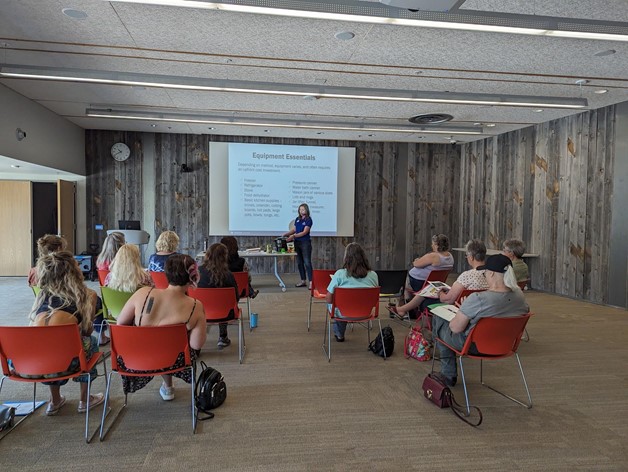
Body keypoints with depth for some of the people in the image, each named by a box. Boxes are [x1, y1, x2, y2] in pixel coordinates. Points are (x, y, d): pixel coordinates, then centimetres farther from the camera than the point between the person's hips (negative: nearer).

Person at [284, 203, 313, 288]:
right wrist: (287, 234, 1)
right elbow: (294, 229, 17)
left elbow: (304, 232, -15)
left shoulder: (308, 220, -8)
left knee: (307, 263, -10)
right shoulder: (297, 219, 11)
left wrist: (293, 236, -22)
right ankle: (303, 281, 18)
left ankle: (311, 282, -10)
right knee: (299, 262, 10)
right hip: (297, 243, 7)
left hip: (305, 243, -7)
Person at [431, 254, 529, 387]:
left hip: (475, 346, -7)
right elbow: (526, 311, 13)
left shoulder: (477, 299, -32)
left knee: (438, 320, 18)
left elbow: (456, 328, -24)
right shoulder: (519, 295, -12)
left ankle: (449, 375, 28)